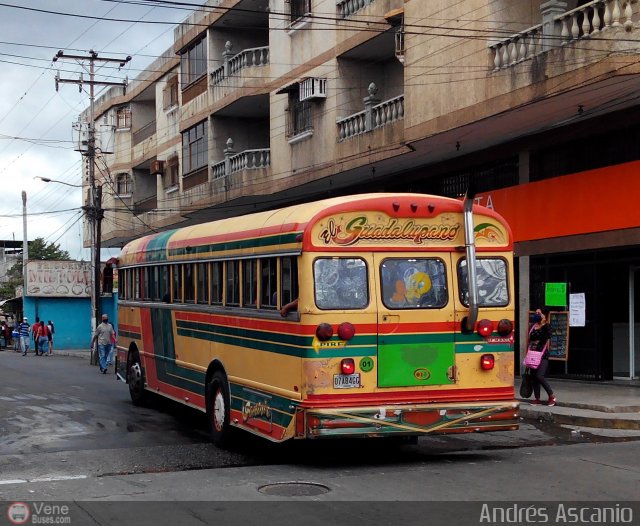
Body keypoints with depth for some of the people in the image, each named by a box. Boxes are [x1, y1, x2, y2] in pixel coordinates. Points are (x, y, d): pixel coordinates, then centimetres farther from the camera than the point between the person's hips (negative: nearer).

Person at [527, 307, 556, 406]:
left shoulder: (546, 327, -4)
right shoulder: (533, 326, 15)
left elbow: (547, 341, -7)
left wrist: (543, 353, -11)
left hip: (543, 355, -7)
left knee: (539, 376, -17)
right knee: (534, 376, 5)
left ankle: (551, 396, -2)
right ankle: (537, 398, 12)